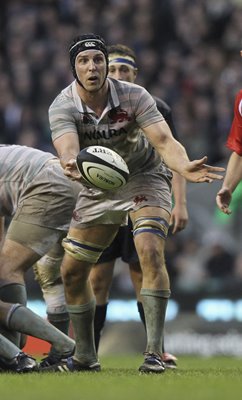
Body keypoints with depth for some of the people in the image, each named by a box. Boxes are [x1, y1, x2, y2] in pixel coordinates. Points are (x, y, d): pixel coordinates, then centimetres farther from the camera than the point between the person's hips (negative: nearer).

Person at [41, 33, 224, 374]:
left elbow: (164, 141, -31)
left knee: (151, 252, -26)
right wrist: (72, 166, -63)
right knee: (72, 271, 3)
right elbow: (67, 149, -37)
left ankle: (154, 352, -24)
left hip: (145, 179, -3)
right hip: (98, 188, 3)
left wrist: (184, 167, -53)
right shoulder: (63, 107, -19)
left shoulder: (134, 96, -21)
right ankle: (85, 356, 22)